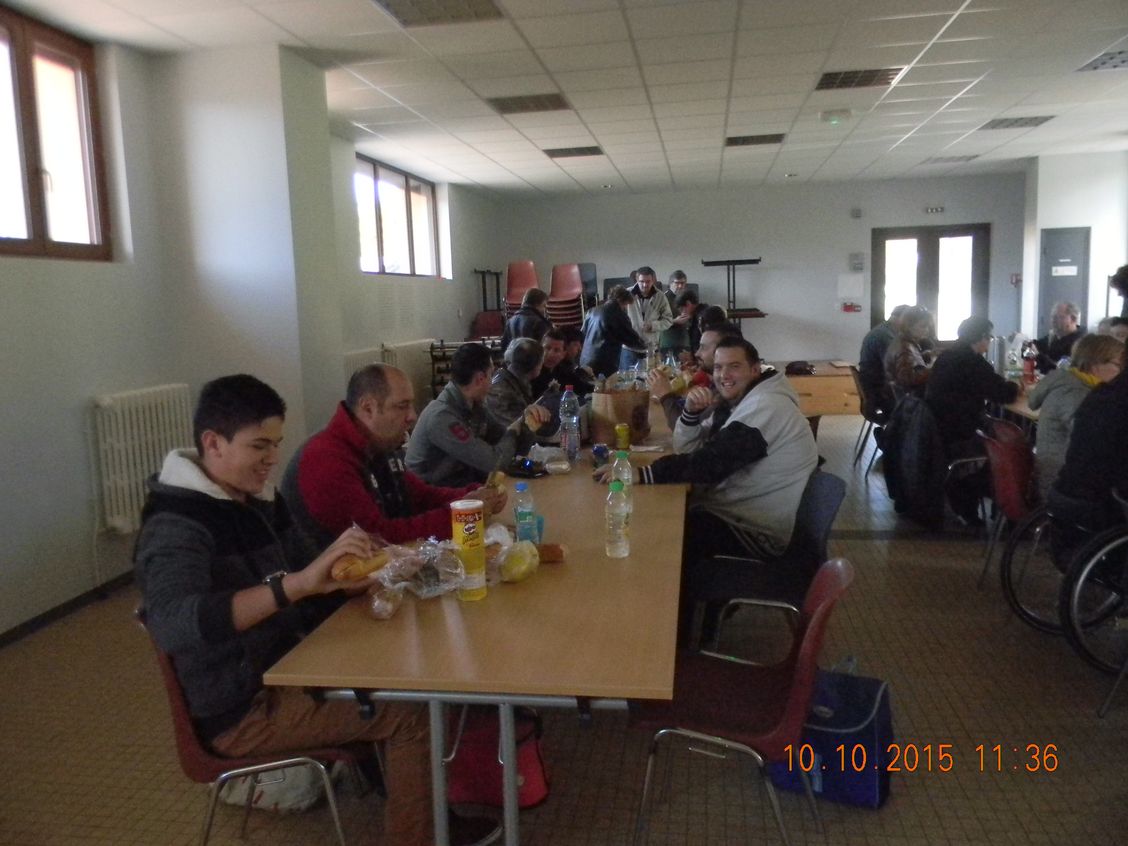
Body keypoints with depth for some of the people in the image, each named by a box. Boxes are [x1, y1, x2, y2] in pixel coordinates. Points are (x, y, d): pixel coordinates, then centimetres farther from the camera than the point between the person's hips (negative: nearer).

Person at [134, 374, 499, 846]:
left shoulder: (259, 499, 4)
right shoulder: (175, 524, -22)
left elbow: (304, 592, 13)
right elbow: (171, 625, -42)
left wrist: (355, 577, -7)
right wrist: (299, 582, -49)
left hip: (283, 670, 9)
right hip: (239, 708, -9)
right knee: (411, 712, -14)